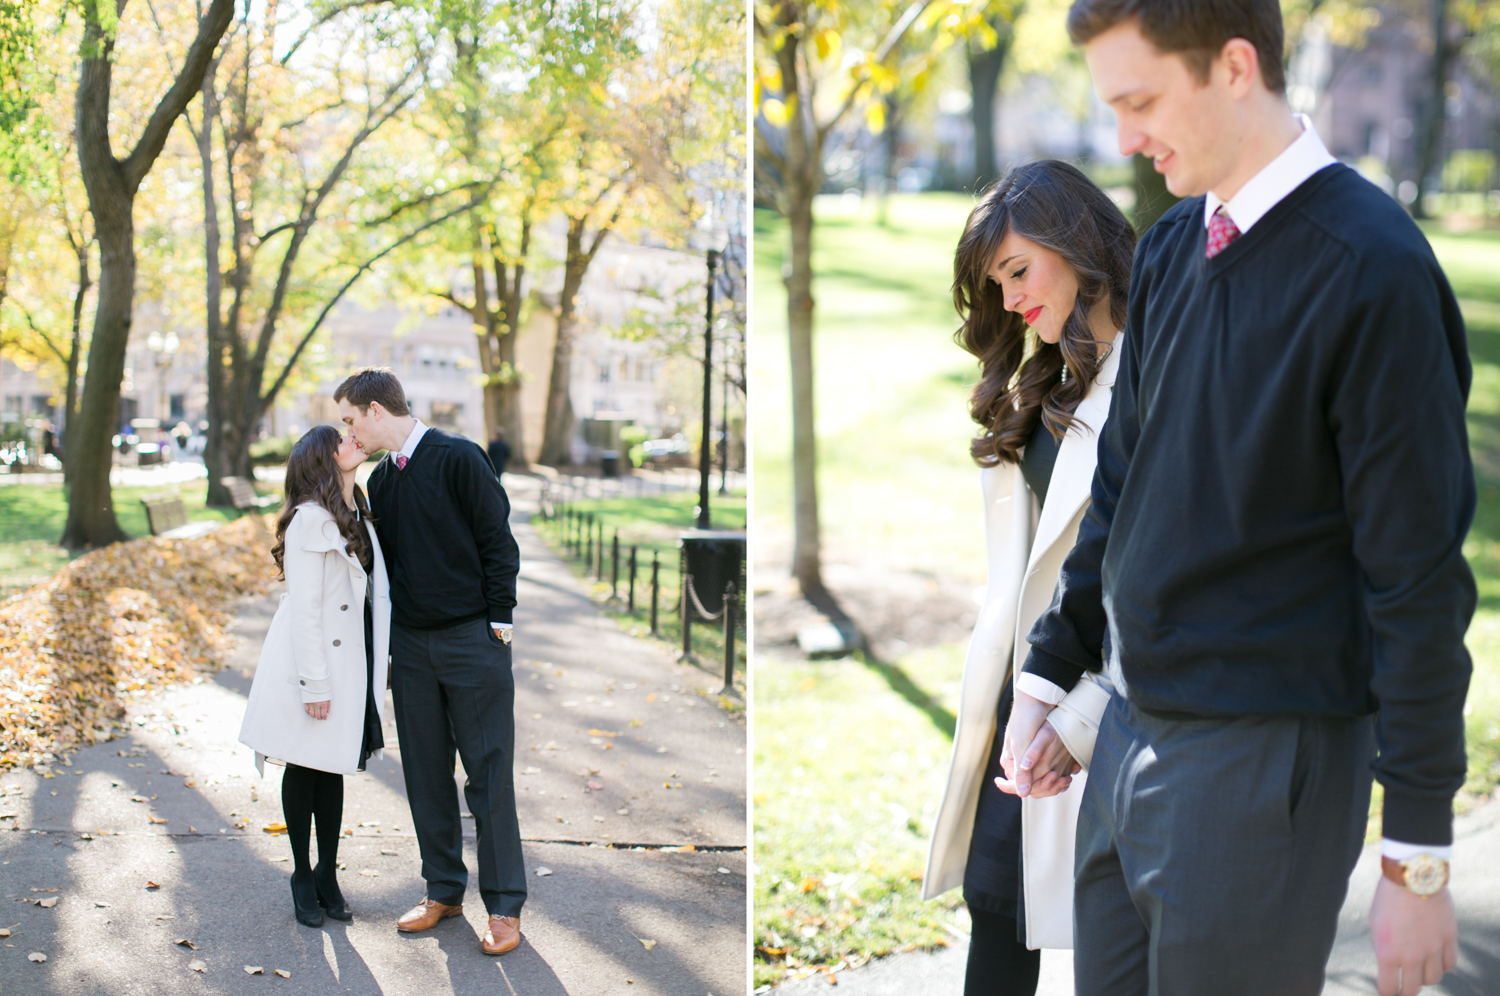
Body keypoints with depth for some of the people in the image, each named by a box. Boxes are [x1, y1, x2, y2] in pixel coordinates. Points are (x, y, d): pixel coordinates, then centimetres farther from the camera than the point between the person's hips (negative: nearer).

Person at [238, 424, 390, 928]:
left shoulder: (358, 516, 11)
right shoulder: (310, 519, -15)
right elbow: (304, 607, -17)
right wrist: (315, 685, -18)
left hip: (350, 660, 7)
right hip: (311, 664, -7)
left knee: (333, 769, 13)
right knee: (304, 770, 6)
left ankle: (328, 875, 23)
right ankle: (303, 877, 17)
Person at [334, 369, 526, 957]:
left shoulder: (458, 458, -8)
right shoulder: (381, 479, 12)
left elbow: (498, 542, -8)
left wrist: (498, 621, -10)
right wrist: (387, 642, 14)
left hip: (472, 639, -6)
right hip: (411, 642, 6)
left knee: (489, 772, -2)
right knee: (426, 772, 9)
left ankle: (504, 905, 5)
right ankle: (444, 890, 21)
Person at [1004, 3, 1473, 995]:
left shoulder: (1374, 270, -16)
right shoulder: (1169, 248, 7)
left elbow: (1419, 580, -15)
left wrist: (1419, 857, -13)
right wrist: (1047, 673, 15)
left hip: (1262, 759, -7)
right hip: (1128, 728, 7)